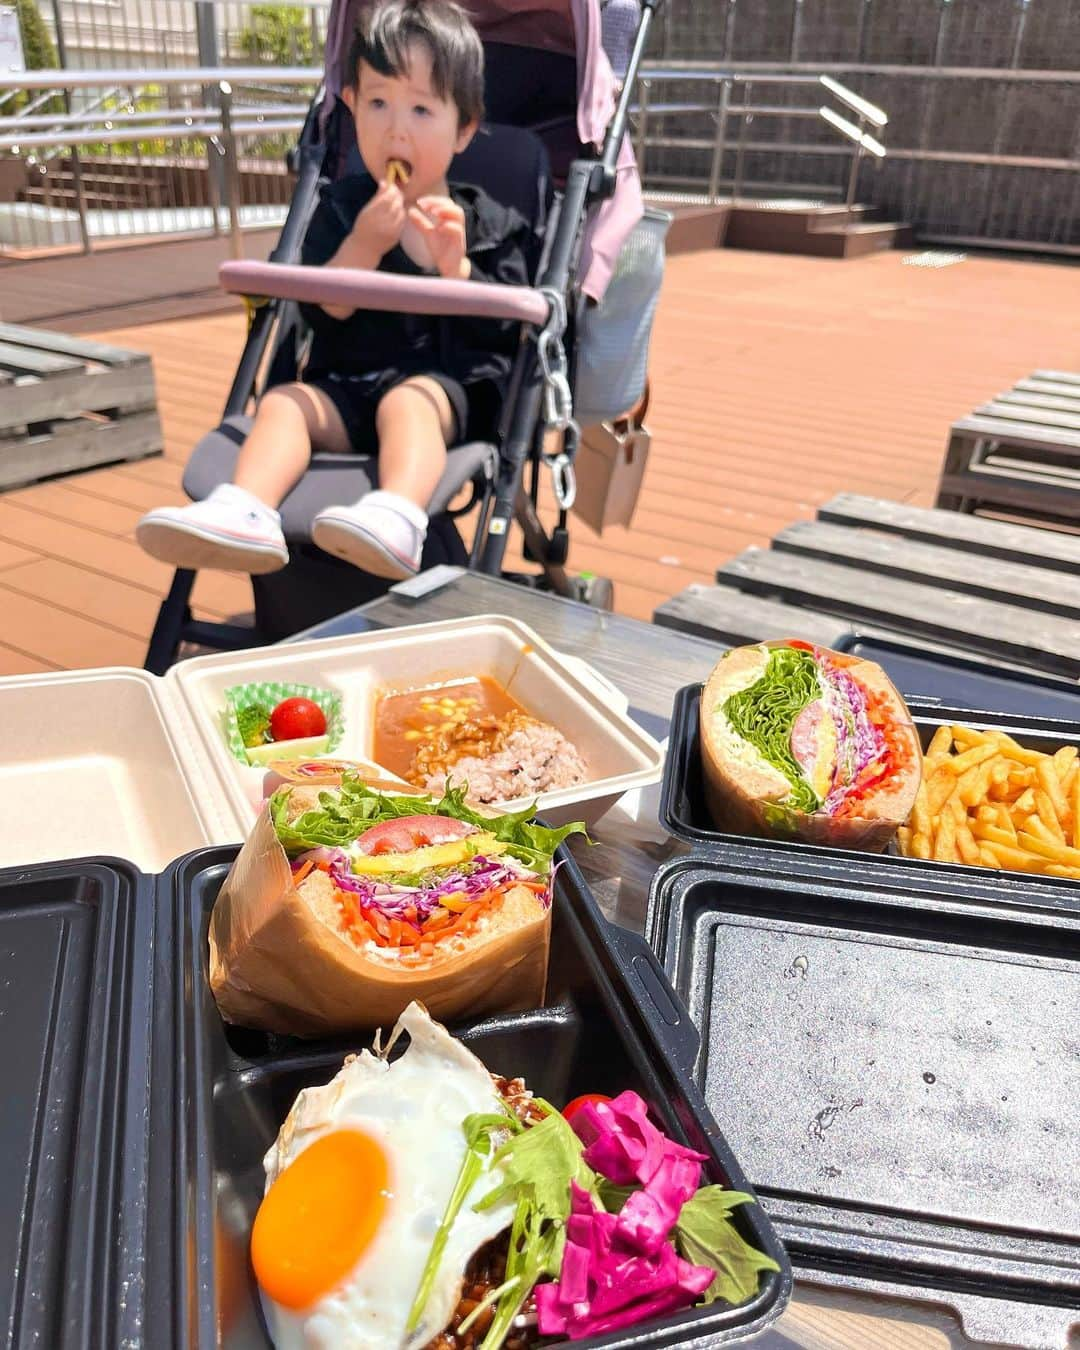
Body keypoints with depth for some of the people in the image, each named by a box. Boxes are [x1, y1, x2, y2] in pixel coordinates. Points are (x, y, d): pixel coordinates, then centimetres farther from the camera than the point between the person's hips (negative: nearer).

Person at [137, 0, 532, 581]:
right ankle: (244, 516, -45)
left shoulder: (487, 223, 9)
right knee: (284, 401, -22)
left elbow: (502, 331, 1)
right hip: (346, 385, 3)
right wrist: (364, 244, -14)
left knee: (405, 402, -34)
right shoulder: (342, 207, 12)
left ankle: (397, 521, -59)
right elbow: (320, 314, 2)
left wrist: (455, 265, -14)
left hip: (447, 385, -3)